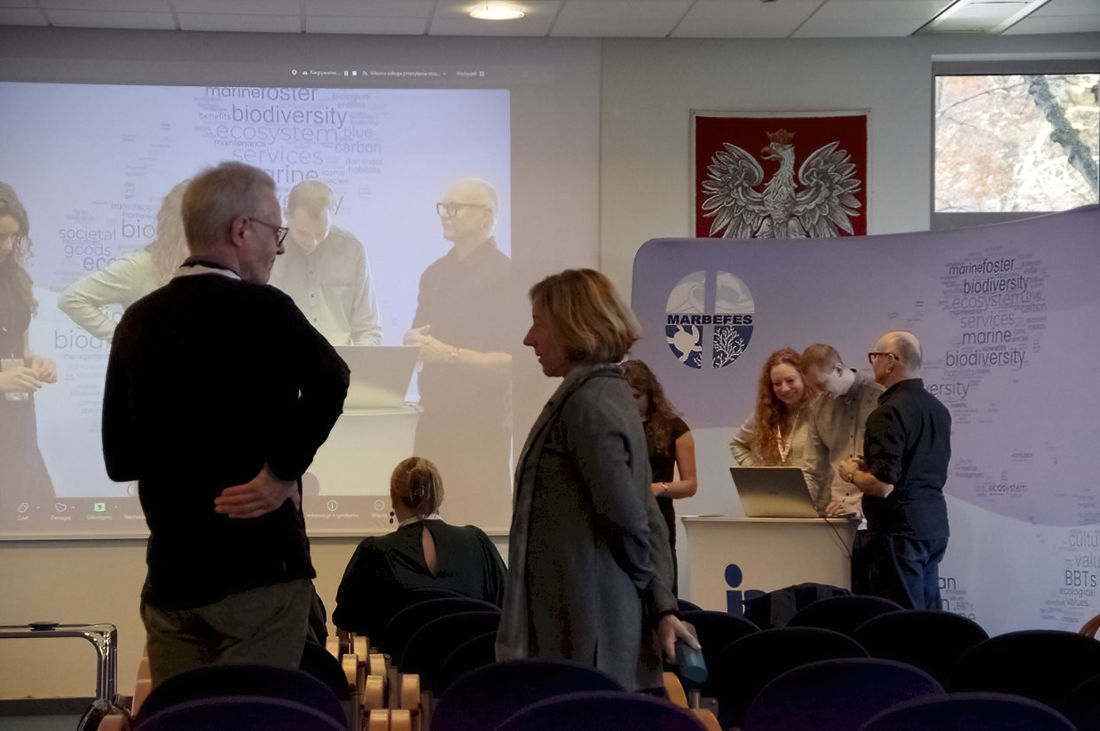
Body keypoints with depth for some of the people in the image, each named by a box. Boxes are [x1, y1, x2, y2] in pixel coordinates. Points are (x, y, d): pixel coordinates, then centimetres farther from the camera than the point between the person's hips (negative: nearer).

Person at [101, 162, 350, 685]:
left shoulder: (138, 320, 7)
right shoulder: (261, 309, -10)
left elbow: (120, 459, 11)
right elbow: (327, 380, -30)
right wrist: (281, 473, -19)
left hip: (171, 574, 6)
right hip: (260, 568, -6)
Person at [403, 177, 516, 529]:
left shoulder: (504, 274, -8)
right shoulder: (435, 273, 16)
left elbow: (511, 363, -15)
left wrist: (450, 354, -17)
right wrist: (412, 342, 3)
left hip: (480, 428, -7)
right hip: (434, 422, 7)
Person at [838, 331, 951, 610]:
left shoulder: (889, 413, -17)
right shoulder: (937, 409, 11)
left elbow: (883, 486, -22)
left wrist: (852, 473, -3)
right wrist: (870, 466, 19)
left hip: (900, 528, -9)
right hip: (934, 525, 9)